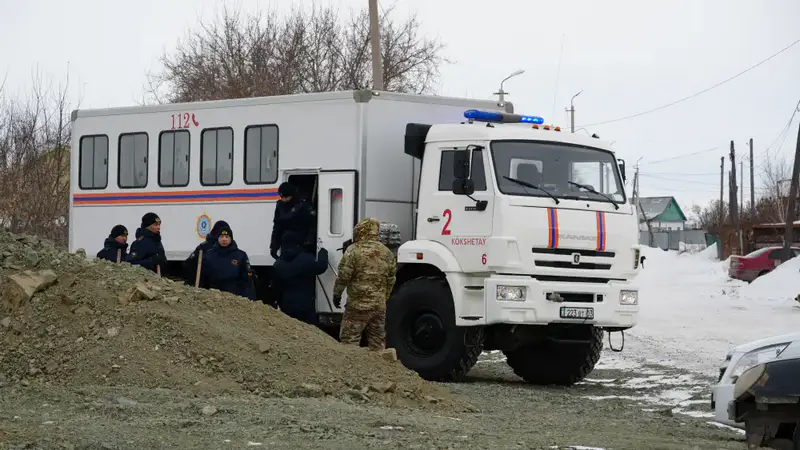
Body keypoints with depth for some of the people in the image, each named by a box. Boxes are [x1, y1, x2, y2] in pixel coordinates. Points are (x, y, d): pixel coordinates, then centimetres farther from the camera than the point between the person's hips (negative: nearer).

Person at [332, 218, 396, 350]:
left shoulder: (354, 251, -10)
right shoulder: (387, 253, 10)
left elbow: (344, 276, -11)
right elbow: (391, 280, 15)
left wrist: (337, 293, 2)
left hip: (358, 305, -6)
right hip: (380, 305, 6)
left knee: (349, 339, -2)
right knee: (377, 340, 13)